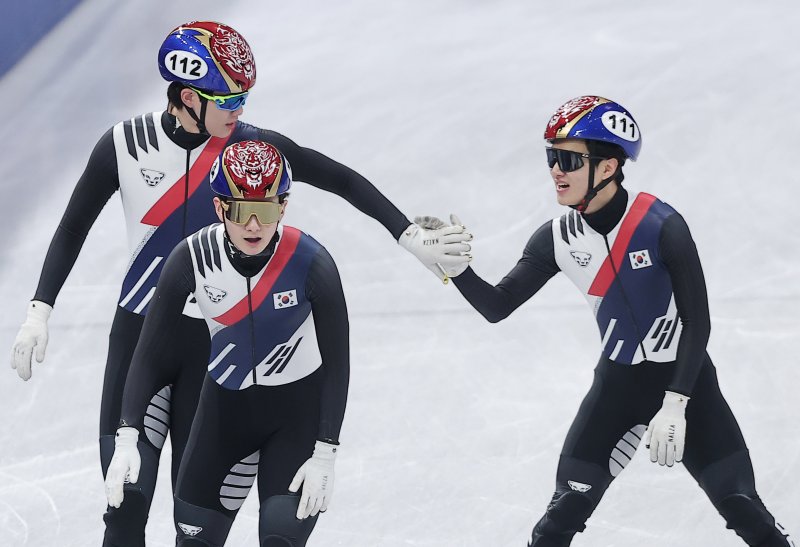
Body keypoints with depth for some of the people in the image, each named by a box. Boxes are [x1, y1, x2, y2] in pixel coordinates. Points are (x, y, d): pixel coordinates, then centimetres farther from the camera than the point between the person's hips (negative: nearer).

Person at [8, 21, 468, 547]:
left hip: (218, 339, 0)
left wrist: (409, 235, -3)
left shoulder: (252, 145, -8)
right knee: (126, 498, -5)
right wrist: (40, 309, -2)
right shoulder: (125, 144, -7)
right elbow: (74, 226, 4)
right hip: (139, 331, 0)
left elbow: (342, 180, 2)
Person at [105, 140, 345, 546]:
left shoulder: (311, 264, -22)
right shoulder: (194, 257, -17)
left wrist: (325, 456, -15)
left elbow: (336, 362, -12)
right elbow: (151, 350, -10)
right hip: (226, 406, 3)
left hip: (299, 411, -3)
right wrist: (127, 438, -18)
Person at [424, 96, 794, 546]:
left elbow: (698, 322, -17)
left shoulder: (662, 227, -22)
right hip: (618, 382, 4)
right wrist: (456, 267, -22)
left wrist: (674, 407, -22)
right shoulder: (557, 239, -9)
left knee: (744, 510, -5)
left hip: (686, 379, -3)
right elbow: (498, 307, -4)